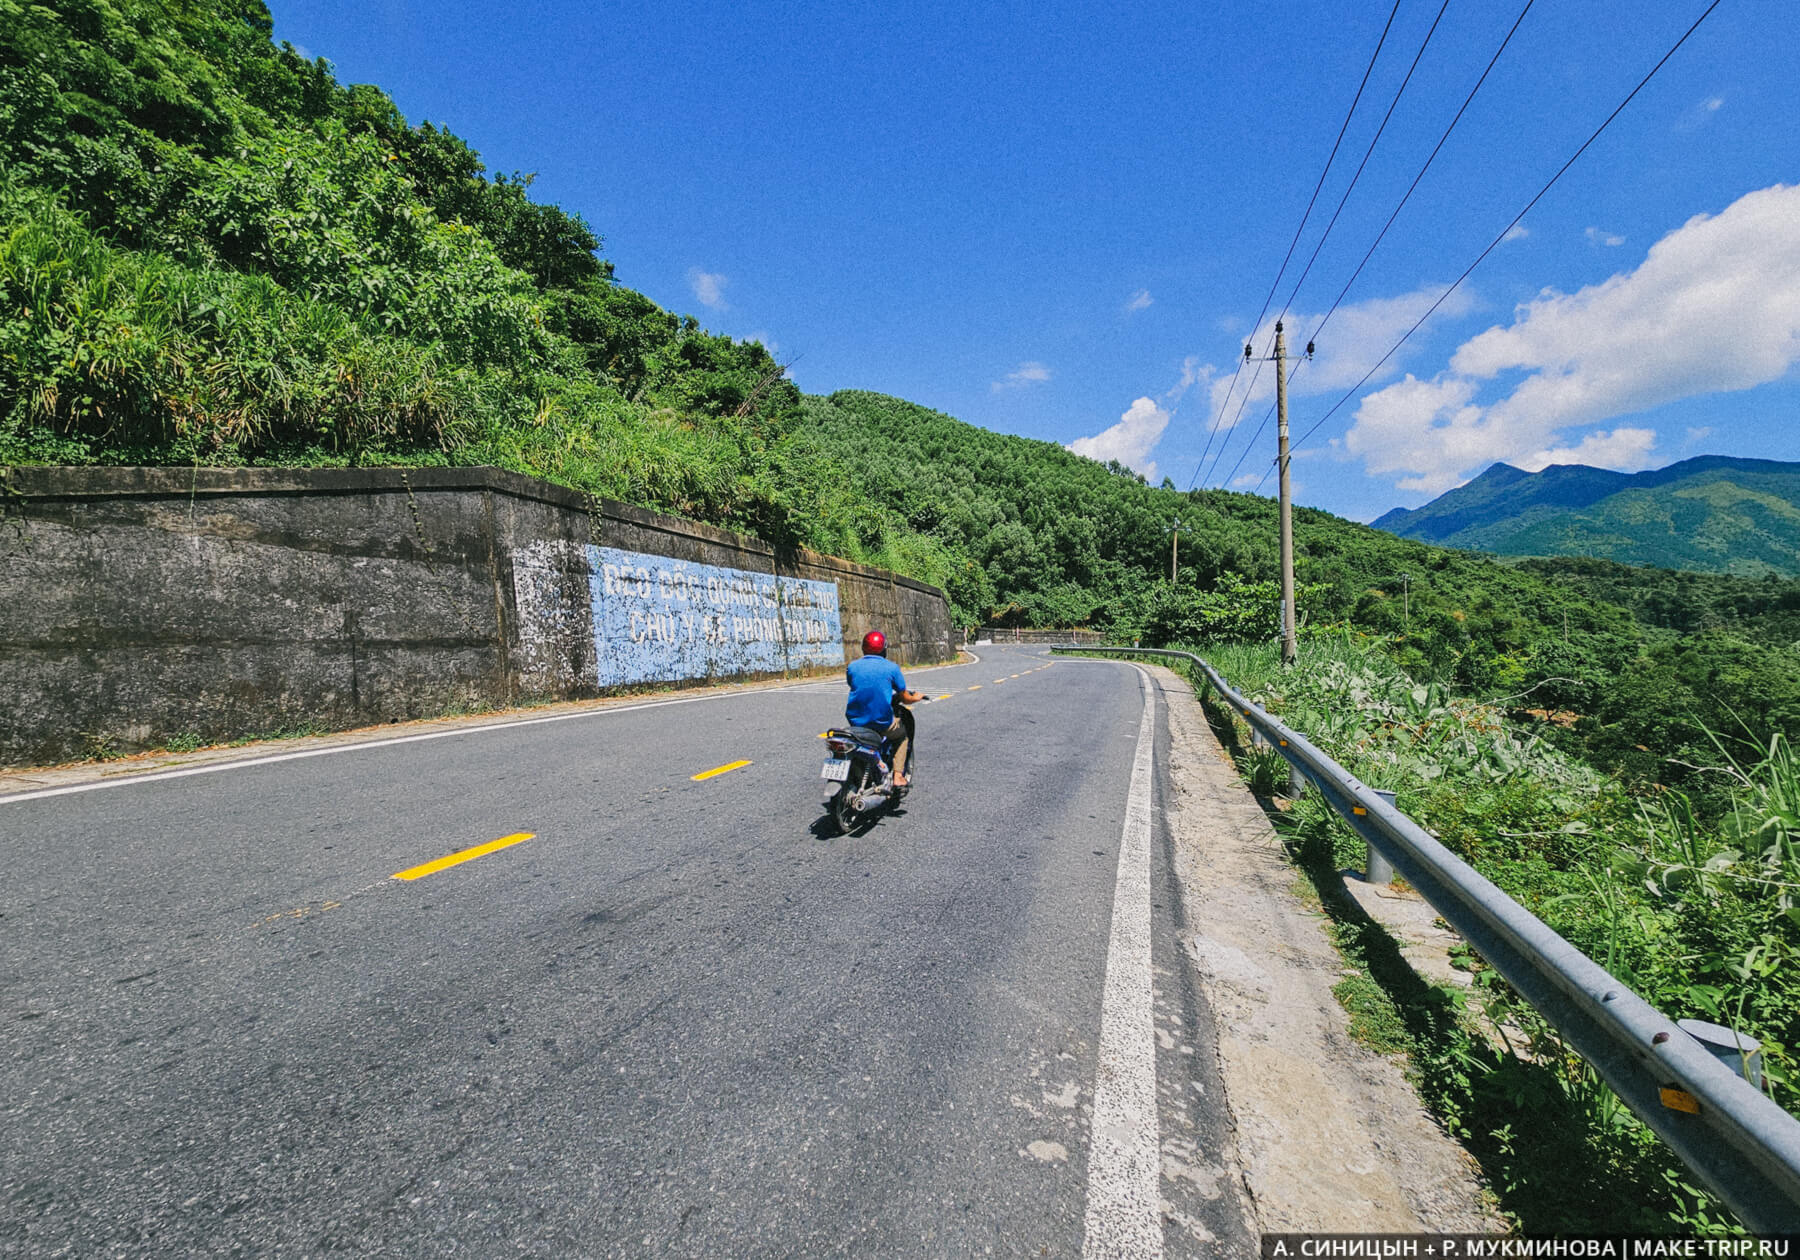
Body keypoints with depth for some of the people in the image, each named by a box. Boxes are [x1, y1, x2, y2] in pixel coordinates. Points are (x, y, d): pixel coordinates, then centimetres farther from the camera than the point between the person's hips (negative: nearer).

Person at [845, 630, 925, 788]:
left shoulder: (852, 666, 2)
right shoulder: (891, 667, -5)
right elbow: (905, 699, 2)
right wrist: (916, 697, 25)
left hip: (855, 722, 3)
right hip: (883, 723, -3)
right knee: (903, 733, 28)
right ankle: (898, 776, 15)